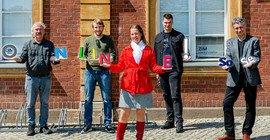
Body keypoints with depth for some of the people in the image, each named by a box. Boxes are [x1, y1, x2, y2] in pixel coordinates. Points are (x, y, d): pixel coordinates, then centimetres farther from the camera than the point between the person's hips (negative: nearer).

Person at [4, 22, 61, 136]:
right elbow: (24, 57, -1)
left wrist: (56, 60, -26)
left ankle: (43, 125, 15)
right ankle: (31, 126, 13)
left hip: (45, 78, 1)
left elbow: (52, 57, -3)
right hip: (31, 78, 0)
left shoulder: (49, 44, 10)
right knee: (30, 103, 2)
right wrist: (18, 59, -24)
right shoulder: (27, 44, 9)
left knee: (44, 102, 6)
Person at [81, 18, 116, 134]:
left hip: (104, 71, -1)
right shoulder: (88, 40, 14)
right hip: (90, 71, 1)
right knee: (88, 99, 2)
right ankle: (88, 124, 11)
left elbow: (113, 54, 3)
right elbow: (83, 55, 15)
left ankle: (107, 124, 9)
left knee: (107, 99, 1)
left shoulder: (108, 40, 11)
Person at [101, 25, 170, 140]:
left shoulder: (149, 50, 11)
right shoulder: (126, 50, 12)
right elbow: (120, 67, 10)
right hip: (128, 84, 0)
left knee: (141, 115, 4)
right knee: (124, 114, -4)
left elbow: (153, 67, 8)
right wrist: (110, 66, -7)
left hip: (143, 85, 0)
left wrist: (162, 69, -12)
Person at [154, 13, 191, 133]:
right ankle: (170, 121, 19)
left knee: (175, 96, -10)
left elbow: (183, 51, 4)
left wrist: (186, 58, -19)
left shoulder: (179, 36, 3)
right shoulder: (158, 37, 15)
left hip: (174, 70, -4)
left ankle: (179, 122, -8)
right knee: (166, 96, 10)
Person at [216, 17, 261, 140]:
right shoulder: (230, 42, 15)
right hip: (234, 77, 2)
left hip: (250, 77, -2)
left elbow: (257, 57, -2)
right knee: (227, 103, -6)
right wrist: (227, 65, -16)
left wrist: (252, 63, -24)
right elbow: (228, 57, 6)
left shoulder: (254, 41, 6)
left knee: (250, 106, 2)